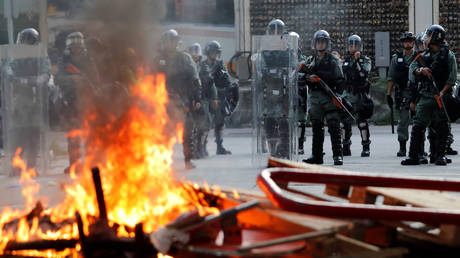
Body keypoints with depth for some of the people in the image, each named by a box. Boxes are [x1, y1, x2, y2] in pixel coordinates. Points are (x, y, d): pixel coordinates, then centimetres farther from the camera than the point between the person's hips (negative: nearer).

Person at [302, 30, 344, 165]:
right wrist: (308, 78, -12)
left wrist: (338, 94, -11)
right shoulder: (310, 60, 15)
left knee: (334, 127, -8)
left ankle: (338, 155, -9)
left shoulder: (333, 60, 6)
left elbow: (339, 79, 1)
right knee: (317, 128, 8)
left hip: (330, 97, -4)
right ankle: (316, 155, 13)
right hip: (314, 97, 4)